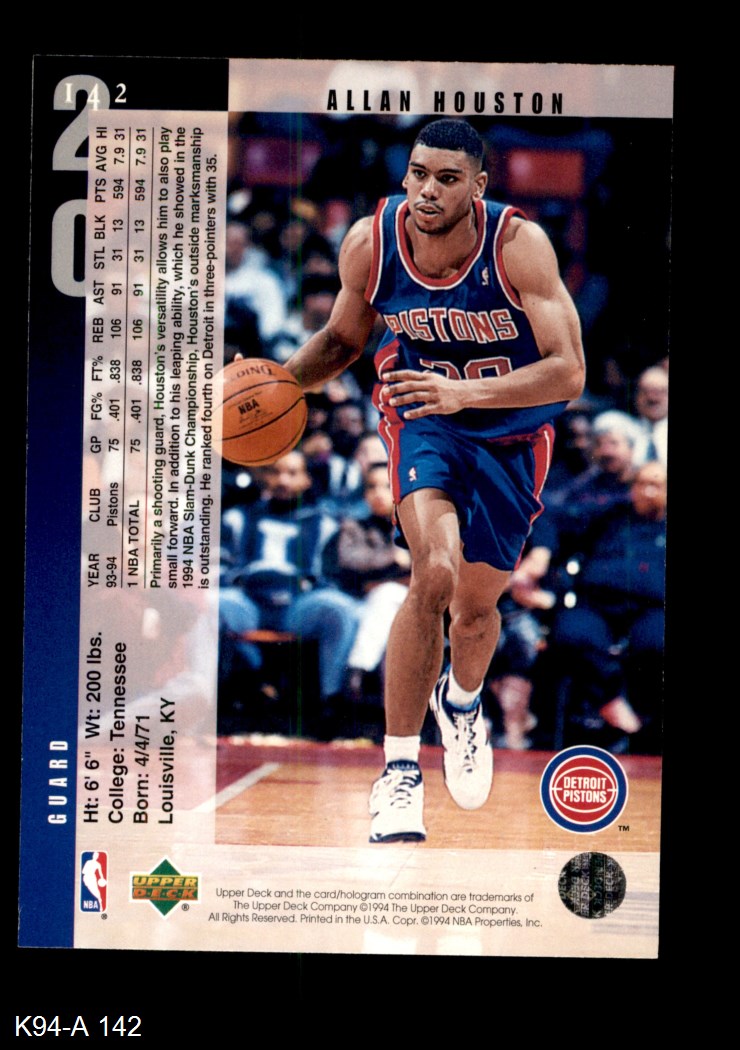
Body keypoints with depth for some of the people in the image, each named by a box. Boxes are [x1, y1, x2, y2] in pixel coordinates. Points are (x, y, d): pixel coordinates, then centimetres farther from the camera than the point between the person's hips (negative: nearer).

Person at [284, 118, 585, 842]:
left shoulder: (519, 245, -26)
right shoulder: (369, 244, -18)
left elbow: (568, 374, -30)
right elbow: (344, 337, 3)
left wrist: (463, 392, -43)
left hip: (511, 429, 0)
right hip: (420, 410, 0)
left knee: (476, 607, 9)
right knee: (434, 572, -26)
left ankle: (462, 702, 47)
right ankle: (398, 769, -12)